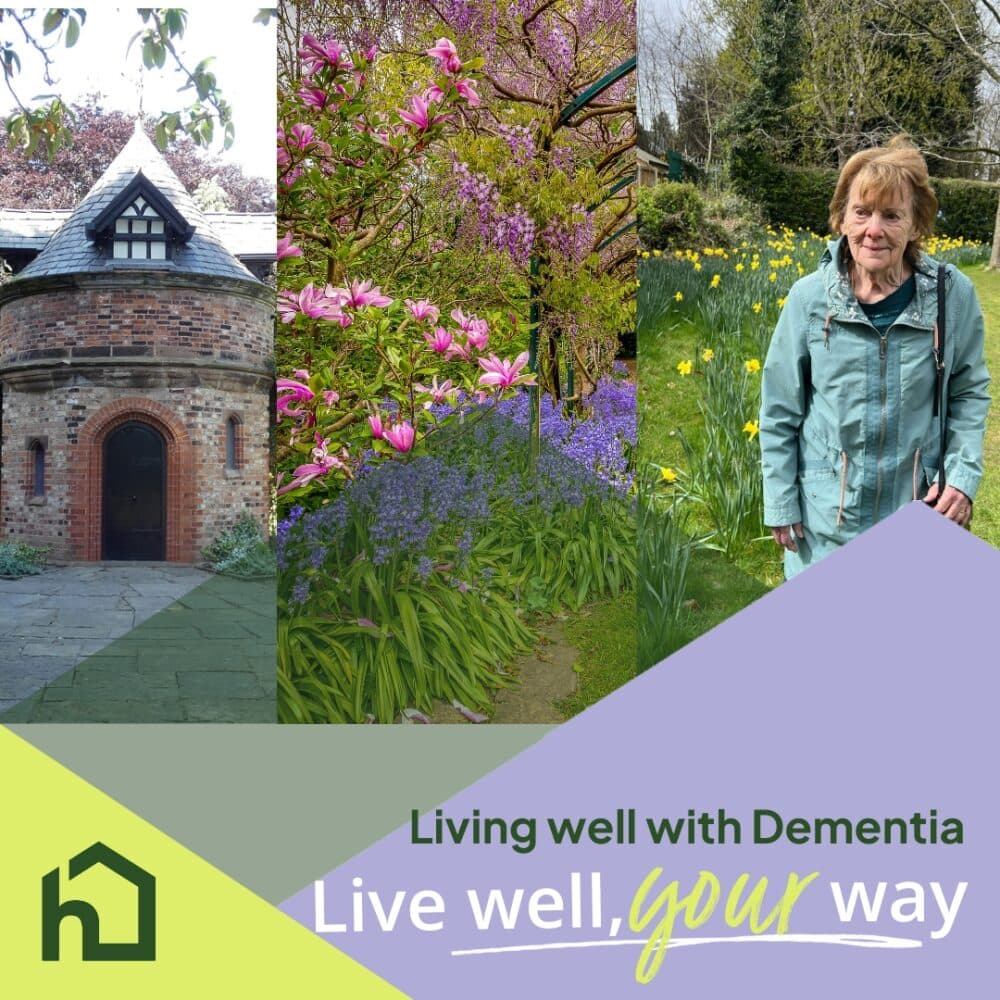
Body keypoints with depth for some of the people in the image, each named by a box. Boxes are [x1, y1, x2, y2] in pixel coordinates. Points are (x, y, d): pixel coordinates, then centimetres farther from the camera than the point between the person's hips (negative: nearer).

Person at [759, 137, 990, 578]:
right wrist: (780, 505, 0)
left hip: (918, 510, 0)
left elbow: (970, 393, 5)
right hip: (825, 514, 0)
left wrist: (963, 475, -8)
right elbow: (779, 412, 0)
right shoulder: (810, 298, -9)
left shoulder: (953, 295, -8)